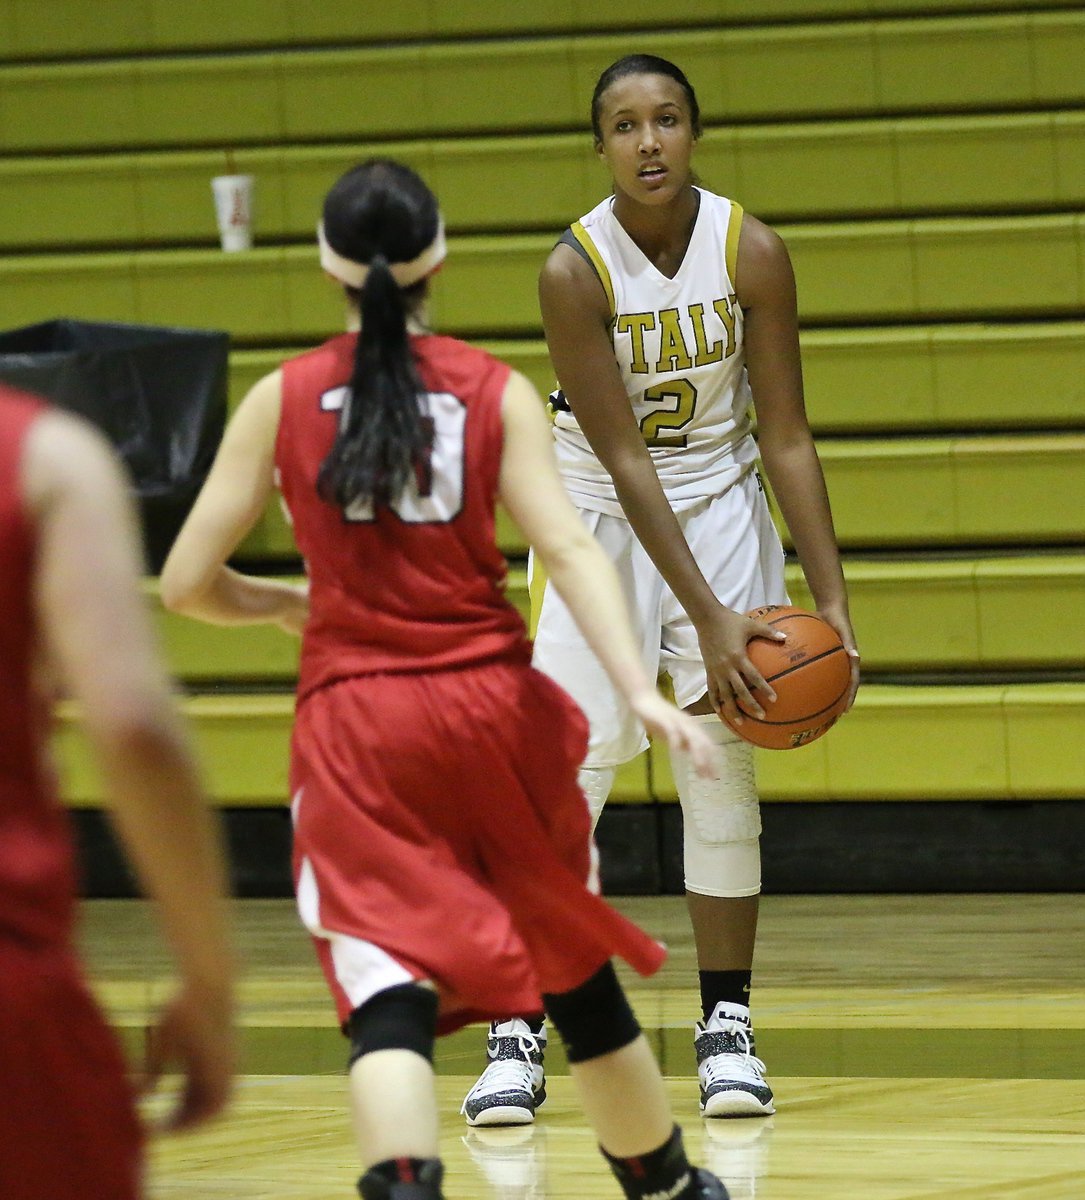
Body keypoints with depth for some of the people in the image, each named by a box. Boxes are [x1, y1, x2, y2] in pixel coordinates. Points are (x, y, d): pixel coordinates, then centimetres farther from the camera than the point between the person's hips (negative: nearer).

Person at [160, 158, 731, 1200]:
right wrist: (641, 694, -18)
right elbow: (567, 549, -12)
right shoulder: (497, 392, 1)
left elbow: (186, 584, 1)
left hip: (353, 723, -1)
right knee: (576, 970, 19)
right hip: (490, 705, 1)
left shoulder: (282, 400, 1)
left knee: (388, 992, -10)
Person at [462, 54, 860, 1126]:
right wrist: (707, 619, -26)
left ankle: (726, 1027, 5)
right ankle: (516, 1036, -2)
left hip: (719, 503, 2)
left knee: (721, 765, -3)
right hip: (600, 515, -2)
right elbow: (622, 457, -22)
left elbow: (786, 436, -9)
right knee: (566, 770, -8)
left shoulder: (750, 254, -15)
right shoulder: (575, 270, -22)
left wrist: (831, 600, -16)